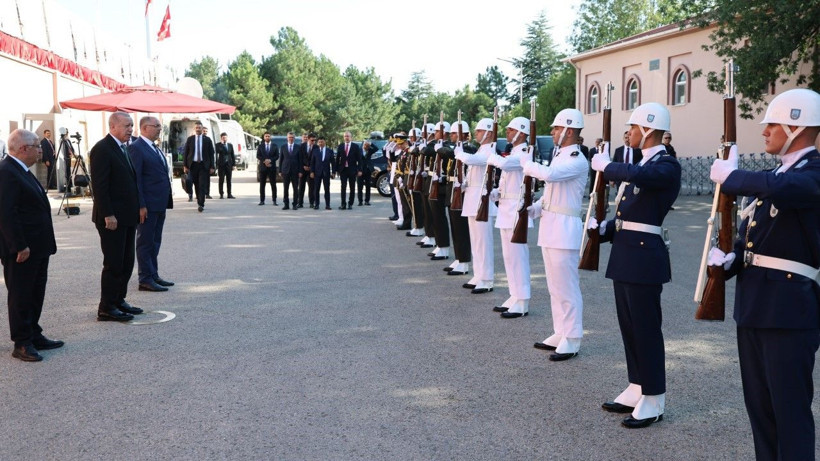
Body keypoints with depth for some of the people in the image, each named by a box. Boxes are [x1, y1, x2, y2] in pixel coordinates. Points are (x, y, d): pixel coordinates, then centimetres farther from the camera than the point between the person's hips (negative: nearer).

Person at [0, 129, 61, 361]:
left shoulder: (21, 170, 15)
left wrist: (44, 244, 17)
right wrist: (20, 246, -23)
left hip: (36, 248, 10)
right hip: (21, 250, -10)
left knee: (35, 294, 17)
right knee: (20, 296, 1)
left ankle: (34, 336, 29)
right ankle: (22, 344, 11)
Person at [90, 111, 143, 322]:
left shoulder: (124, 148, 15)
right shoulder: (102, 149, -13)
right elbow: (99, 185, -18)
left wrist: (135, 213, 15)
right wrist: (108, 215, -21)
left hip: (127, 216, 9)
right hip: (112, 218, -9)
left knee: (126, 262, 14)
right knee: (113, 263, -4)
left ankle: (118, 300, 24)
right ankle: (106, 308, 5)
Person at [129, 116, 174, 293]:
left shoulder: (155, 148, 17)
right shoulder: (136, 148, -11)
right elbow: (135, 178, -16)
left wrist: (166, 201, 15)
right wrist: (141, 205, -20)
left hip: (159, 204, 9)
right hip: (147, 205, -9)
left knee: (155, 242, 15)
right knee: (145, 242, -2)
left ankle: (153, 275, 24)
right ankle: (145, 280, 3)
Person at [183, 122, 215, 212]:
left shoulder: (207, 139, 4)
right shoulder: (190, 139, 6)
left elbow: (211, 154, 4)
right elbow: (186, 153, 7)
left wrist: (212, 167, -2)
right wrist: (185, 166, 1)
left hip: (204, 165, -1)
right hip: (193, 164, 2)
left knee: (202, 185, -8)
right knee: (196, 185, 6)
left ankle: (201, 204, -10)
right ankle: (199, 202, 18)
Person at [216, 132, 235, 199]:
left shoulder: (230, 145, 12)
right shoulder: (218, 145, 0)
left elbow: (232, 155, 11)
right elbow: (216, 154, -15)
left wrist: (233, 164, 6)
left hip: (229, 164, 3)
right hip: (221, 164, -3)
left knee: (229, 180, 6)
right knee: (221, 180, 1)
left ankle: (229, 194, 10)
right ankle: (221, 194, 6)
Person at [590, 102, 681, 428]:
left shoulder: (667, 166, -12)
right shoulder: (641, 165, 16)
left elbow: (635, 176, -35)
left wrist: (605, 165, -17)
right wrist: (604, 229, 5)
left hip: (644, 256, -9)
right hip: (624, 254, 9)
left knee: (646, 328, -1)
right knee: (629, 326, 15)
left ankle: (653, 401, 10)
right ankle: (636, 390, 27)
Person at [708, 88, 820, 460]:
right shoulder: (774, 174, 16)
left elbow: (779, 188, -33)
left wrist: (728, 175, -17)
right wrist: (729, 259, -4)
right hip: (753, 302, 9)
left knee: (790, 407, 0)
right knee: (758, 403, 17)